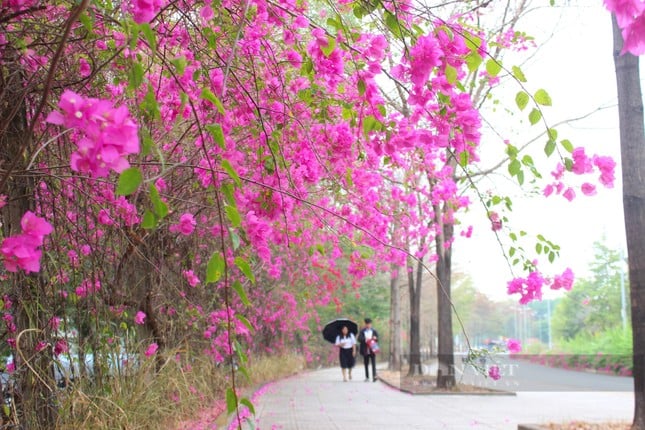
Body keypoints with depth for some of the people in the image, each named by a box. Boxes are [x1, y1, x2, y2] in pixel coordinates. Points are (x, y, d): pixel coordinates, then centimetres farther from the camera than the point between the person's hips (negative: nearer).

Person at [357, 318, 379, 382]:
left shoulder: (374, 331, 6)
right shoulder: (362, 331, 3)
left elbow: (377, 338, 6)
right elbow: (359, 339, -7)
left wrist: (375, 338, -18)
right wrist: (365, 339, -25)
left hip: (372, 350, -1)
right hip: (365, 350, 1)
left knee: (373, 363, -10)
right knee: (366, 364, 8)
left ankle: (374, 376, -15)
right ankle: (367, 377, 16)